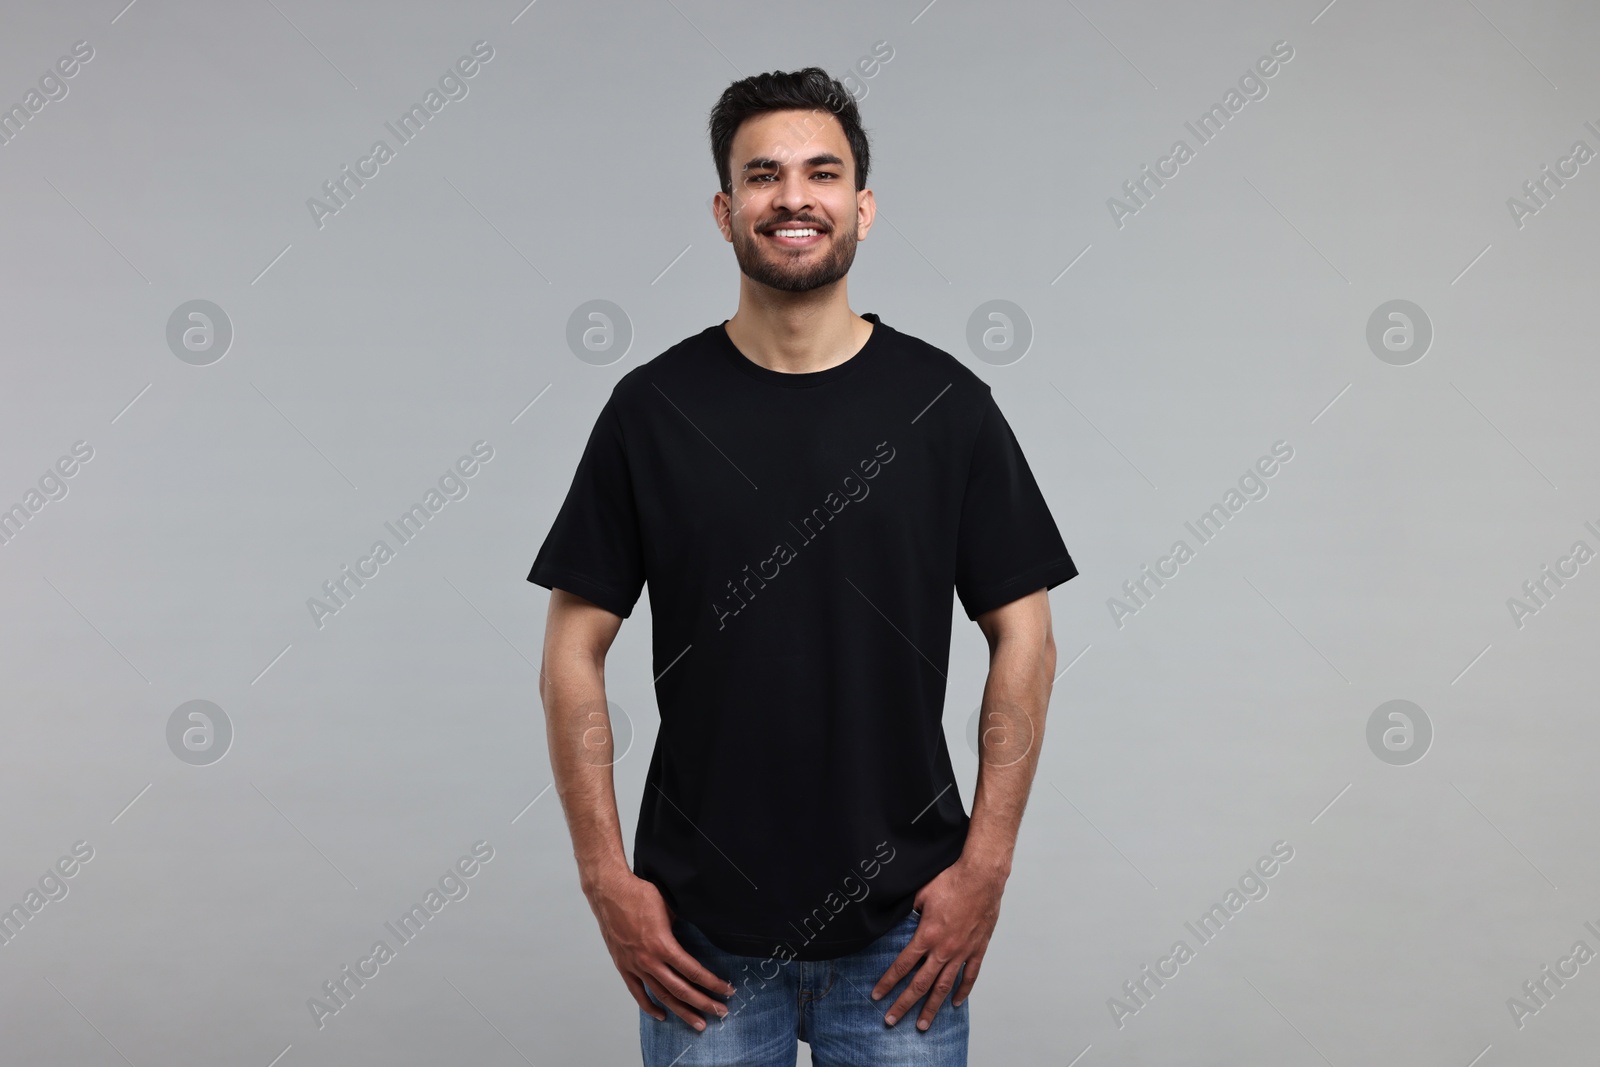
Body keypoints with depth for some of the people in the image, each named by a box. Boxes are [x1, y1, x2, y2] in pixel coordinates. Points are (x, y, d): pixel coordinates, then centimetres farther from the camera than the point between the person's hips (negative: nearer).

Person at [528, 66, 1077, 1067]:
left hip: (903, 928, 0)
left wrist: (985, 866, -6)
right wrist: (607, 879, -6)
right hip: (700, 929, 0)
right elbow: (575, 652, 0)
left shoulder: (946, 403, -2)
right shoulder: (654, 407, -2)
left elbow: (1024, 639, 1)